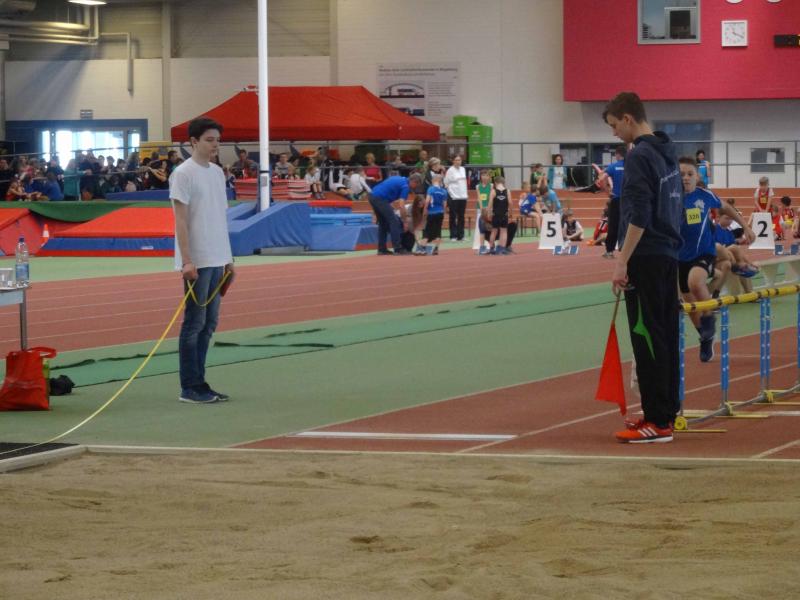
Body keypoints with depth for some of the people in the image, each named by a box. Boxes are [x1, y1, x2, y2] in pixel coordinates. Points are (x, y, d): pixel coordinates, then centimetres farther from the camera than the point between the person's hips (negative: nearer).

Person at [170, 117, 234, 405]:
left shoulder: (217, 173, 14)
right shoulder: (184, 174, -11)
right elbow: (180, 219, -15)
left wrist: (228, 259, 17)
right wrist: (187, 261, -20)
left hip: (217, 260, 8)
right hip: (197, 262, -8)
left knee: (209, 323, 11)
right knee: (195, 323, -4)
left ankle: (199, 383, 17)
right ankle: (190, 388, 1)